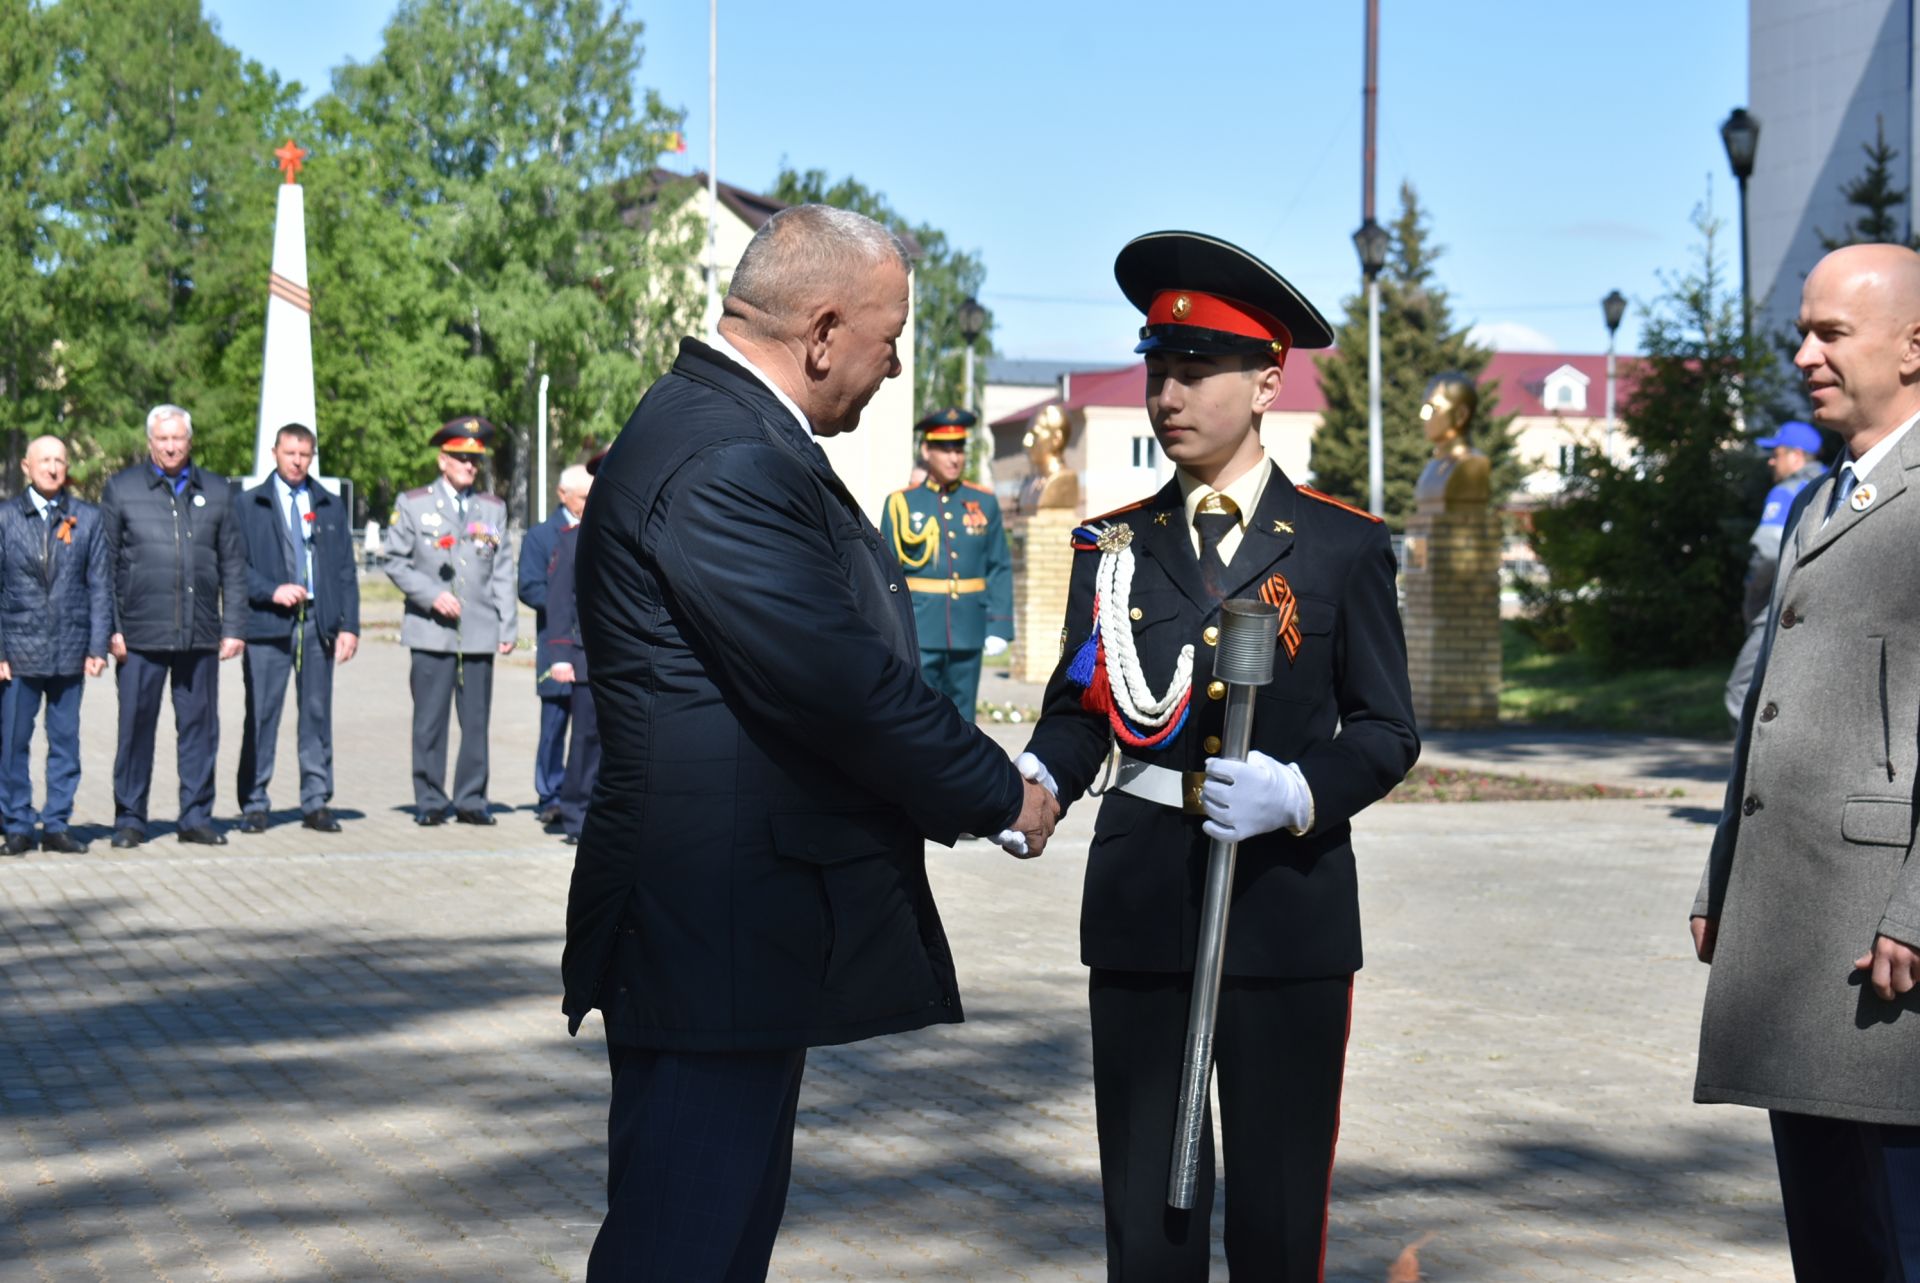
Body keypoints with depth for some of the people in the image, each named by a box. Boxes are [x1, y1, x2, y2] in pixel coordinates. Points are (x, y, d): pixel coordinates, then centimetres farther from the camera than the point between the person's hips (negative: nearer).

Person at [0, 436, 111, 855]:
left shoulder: (88, 518, 6)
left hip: (70, 650, 1)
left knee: (65, 742, 5)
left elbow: (100, 585, 6)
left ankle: (56, 824, 13)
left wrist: (98, 647, 0)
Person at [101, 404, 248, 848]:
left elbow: (234, 565, 12)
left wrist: (234, 627, 5)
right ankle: (129, 819, 10)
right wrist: (110, 628, -4)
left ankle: (197, 816, 13)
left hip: (200, 632, 2)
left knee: (200, 726, 5)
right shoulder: (122, 488, 5)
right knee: (135, 726, 1)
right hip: (140, 633, -2)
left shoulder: (216, 492, 12)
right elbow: (104, 564, 3)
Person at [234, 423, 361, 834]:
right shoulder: (248, 504, 7)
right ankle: (253, 803, 4)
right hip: (267, 625, -2)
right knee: (261, 715, -2)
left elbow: (345, 571, 13)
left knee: (317, 714, 3)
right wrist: (272, 591, -13)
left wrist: (349, 626, 5)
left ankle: (316, 802, 10)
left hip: (318, 622, 2)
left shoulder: (331, 507, 15)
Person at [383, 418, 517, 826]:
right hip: (432, 633, -2)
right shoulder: (413, 504, 6)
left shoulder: (494, 508, 14)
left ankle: (471, 800, 10)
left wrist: (508, 626, 6)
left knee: (476, 720, 3)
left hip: (480, 632, 2)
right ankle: (429, 802, 6)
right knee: (429, 721, -2)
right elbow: (395, 563, 3)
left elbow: (502, 572, 13)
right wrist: (432, 595, -11)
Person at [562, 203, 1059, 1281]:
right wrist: (1002, 796, -8)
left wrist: (979, 778, 8)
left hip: (742, 926, 11)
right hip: (714, 945, -11)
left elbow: (850, 657, 16)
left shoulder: (734, 433, 14)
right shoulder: (724, 463, -21)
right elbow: (849, 690, -22)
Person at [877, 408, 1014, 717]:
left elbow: (1000, 568, 7)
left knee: (961, 719, 8)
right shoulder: (901, 503, 2)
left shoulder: (985, 503, 8)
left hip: (968, 632, 3)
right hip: (918, 632, -2)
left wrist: (999, 627, -2)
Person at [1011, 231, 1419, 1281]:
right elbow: (1077, 713, 10)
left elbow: (1386, 730, 2)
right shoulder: (1113, 547, 9)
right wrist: (1033, 782, -13)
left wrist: (1298, 794, -17)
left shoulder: (1342, 546, 2)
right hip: (1140, 908, 2)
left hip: (1287, 911, -2)